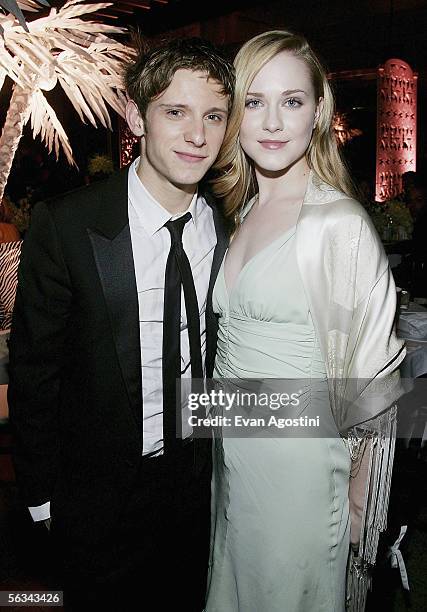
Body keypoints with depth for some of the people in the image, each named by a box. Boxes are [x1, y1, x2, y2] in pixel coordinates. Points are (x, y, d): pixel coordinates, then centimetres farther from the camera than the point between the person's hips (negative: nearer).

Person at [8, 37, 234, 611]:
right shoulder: (64, 225, -20)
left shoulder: (228, 226, -8)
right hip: (102, 493, -3)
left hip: (201, 478, 4)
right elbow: (33, 370, -12)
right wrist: (43, 495, -6)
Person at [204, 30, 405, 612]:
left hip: (298, 460, -7)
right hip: (230, 450, 7)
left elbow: (371, 381, -14)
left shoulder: (340, 224, -19)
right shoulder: (244, 210, 4)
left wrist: (356, 494, -8)